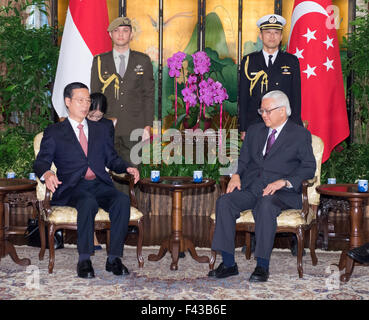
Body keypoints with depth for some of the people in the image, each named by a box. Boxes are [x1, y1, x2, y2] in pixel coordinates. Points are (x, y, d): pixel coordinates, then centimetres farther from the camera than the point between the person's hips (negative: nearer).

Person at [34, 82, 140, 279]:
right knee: (88, 203, -37)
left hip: (100, 184, 3)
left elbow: (112, 159, 22)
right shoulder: (54, 132, 14)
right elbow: (41, 161, 4)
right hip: (73, 187, -3)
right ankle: (84, 260, -27)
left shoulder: (100, 130, 25)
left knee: (122, 200, -29)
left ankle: (114, 258, -24)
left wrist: (127, 168, 1)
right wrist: (46, 174, -19)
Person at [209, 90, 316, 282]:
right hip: (250, 187, 5)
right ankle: (228, 263, -19)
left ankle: (262, 266, -28)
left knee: (266, 205, -37)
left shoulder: (300, 135, 7)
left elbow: (309, 167, -1)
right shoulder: (254, 131, 22)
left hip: (281, 192, -4)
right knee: (224, 202, -24)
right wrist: (237, 175, 0)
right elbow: (243, 160, 23)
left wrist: (283, 181, -16)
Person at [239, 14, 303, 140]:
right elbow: (243, 97, 8)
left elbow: (296, 97, 8)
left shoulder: (292, 61, 9)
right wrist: (243, 129, 2)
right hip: (254, 125, 0)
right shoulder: (248, 61, 9)